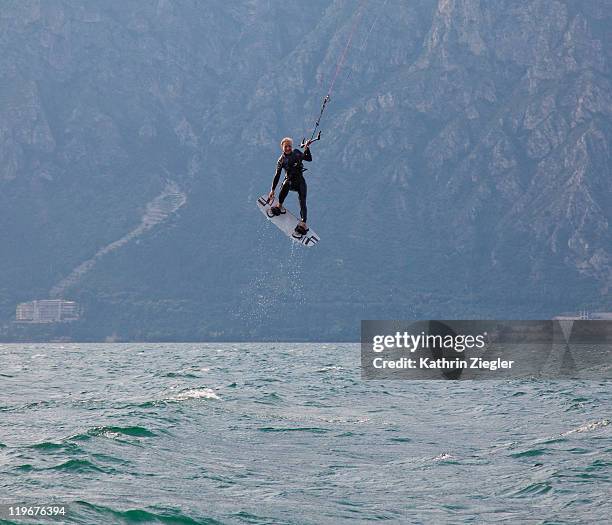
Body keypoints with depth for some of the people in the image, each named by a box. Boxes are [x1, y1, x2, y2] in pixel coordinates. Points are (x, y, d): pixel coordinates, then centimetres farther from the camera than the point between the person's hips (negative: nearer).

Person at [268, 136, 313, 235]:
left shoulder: (296, 153, 7)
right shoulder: (281, 160, 3)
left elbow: (309, 159, -1)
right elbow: (277, 176, 2)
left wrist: (307, 148, -15)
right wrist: (272, 190, -1)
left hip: (300, 181, 1)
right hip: (290, 181, -1)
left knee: (302, 202, -17)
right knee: (286, 184, -38)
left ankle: (303, 223, -25)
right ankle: (280, 206, -22)